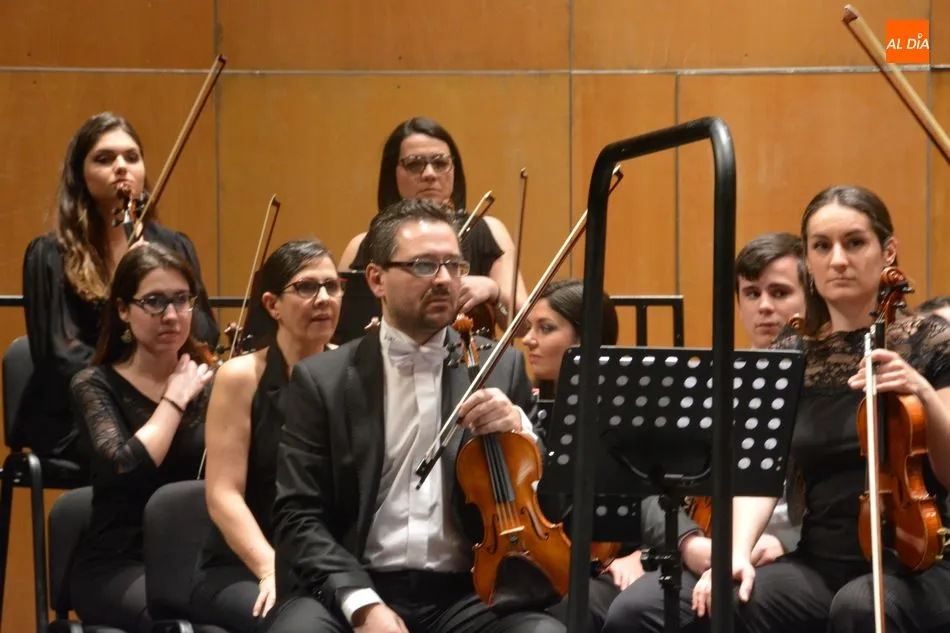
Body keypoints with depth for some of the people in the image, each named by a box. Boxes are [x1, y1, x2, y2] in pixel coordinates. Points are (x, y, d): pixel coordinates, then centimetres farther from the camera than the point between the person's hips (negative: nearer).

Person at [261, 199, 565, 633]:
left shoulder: (499, 368, 10)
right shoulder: (323, 380, 5)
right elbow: (298, 516, 0)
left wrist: (519, 430, -11)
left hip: (466, 593, 2)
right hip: (352, 589, -1)